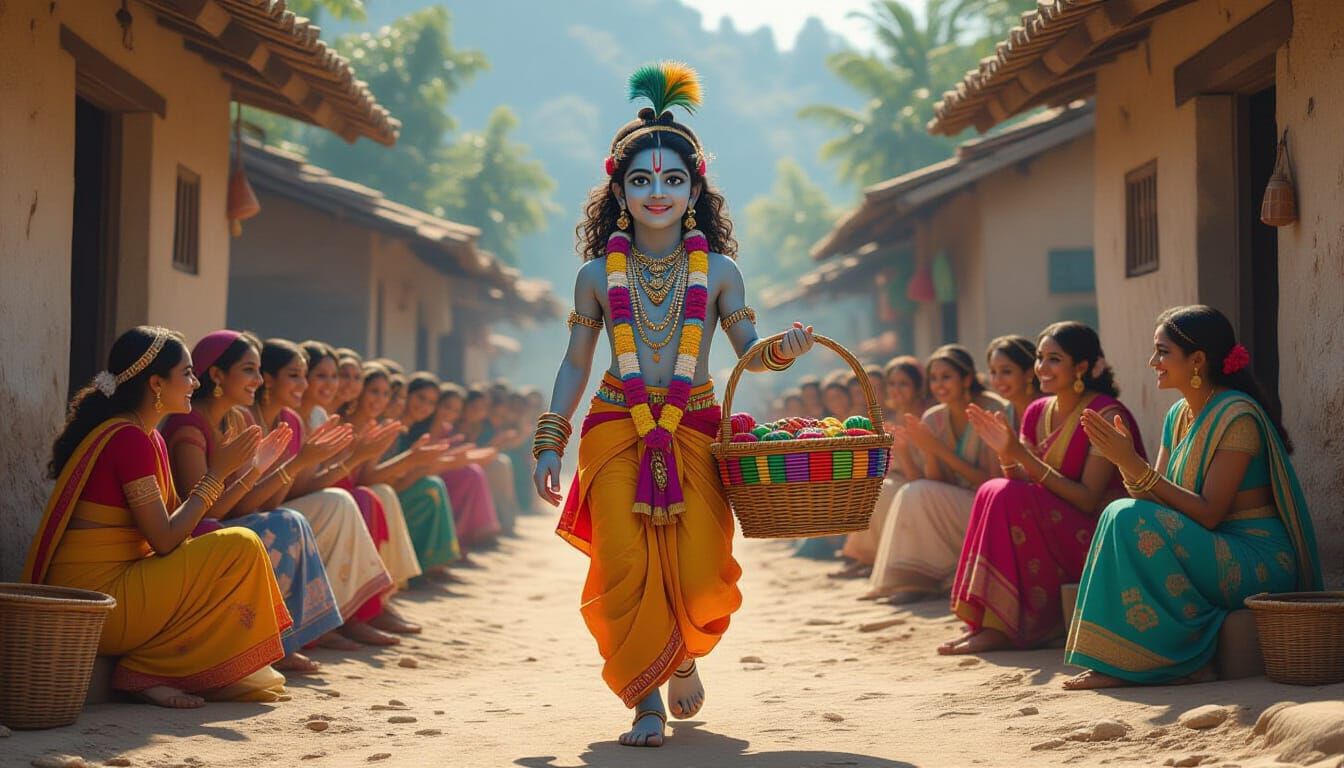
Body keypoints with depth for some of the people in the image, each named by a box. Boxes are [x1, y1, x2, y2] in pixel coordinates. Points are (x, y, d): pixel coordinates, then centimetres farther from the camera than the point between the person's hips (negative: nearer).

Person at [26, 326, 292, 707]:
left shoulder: (146, 439, 16)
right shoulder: (129, 439, -15)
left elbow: (179, 520, 14)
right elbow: (165, 540, -16)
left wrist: (248, 471, 14)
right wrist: (217, 473, -8)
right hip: (97, 599, -10)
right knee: (240, 548, -11)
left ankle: (151, 670, 3)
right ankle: (147, 671, -9)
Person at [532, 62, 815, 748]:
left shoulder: (718, 270, 5)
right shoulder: (597, 274, 5)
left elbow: (748, 352, 9)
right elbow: (575, 365, 12)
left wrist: (782, 350, -14)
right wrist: (548, 447, 9)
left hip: (695, 431, 0)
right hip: (617, 433, 0)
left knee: (699, 575, -8)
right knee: (626, 569, -13)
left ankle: (683, 654, 26)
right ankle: (646, 698, 2)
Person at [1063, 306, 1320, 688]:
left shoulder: (1237, 416, -15)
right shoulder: (1178, 415, 11)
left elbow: (1208, 513, -21)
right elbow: (1154, 499, 6)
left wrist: (1136, 465, -24)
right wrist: (1124, 460, -12)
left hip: (1259, 564, -9)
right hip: (1214, 552, 9)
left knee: (1132, 520, -23)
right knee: (1121, 515, -8)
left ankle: (1126, 661, -17)